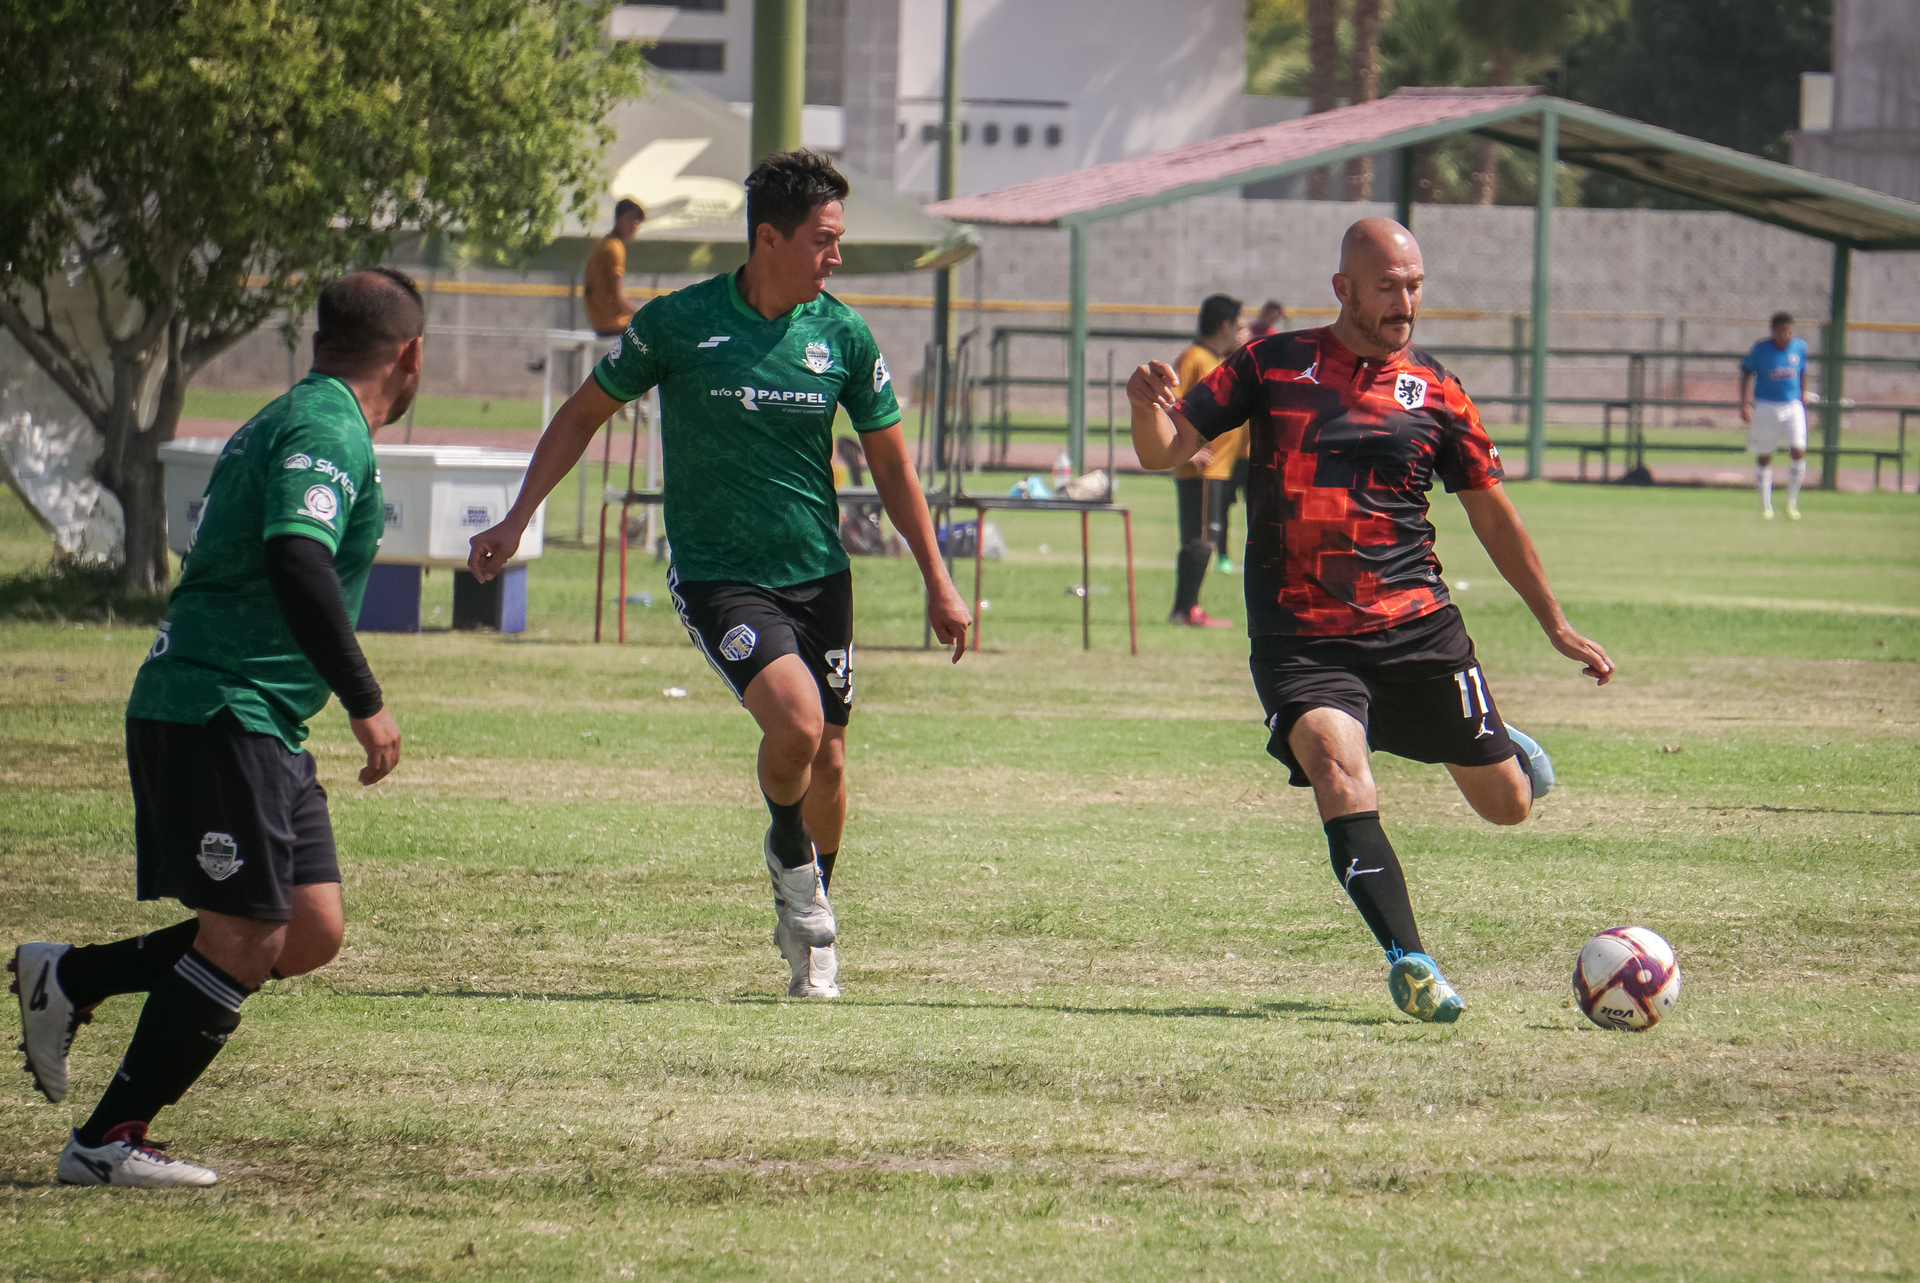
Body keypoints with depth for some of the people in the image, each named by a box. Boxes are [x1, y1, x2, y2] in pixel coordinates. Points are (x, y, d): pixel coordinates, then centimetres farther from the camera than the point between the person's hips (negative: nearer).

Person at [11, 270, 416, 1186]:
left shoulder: (291, 420, 19)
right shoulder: (329, 433, -13)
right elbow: (297, 565, -27)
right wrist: (365, 703, -25)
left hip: (259, 726, 10)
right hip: (220, 713, -10)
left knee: (310, 933, 6)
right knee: (241, 943, -8)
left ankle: (69, 980, 15)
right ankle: (107, 1144, -1)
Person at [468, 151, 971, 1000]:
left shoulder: (842, 335, -2)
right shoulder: (677, 324, -9)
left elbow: (890, 461, 8)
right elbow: (586, 411, 4)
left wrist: (938, 583, 7)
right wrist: (516, 521, 0)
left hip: (817, 573, 4)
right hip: (716, 574, -4)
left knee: (826, 762, 6)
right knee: (795, 720, -25)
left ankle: (810, 931, 30)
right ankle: (789, 857, 6)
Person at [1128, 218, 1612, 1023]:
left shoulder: (1435, 395, 5)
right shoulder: (1274, 365, 4)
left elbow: (1491, 513, 15)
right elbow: (1164, 452, 6)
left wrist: (1556, 629, 17)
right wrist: (1150, 408, -18)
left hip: (1416, 627, 2)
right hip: (1299, 638, -1)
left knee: (1507, 805, 5)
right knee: (1337, 767, -29)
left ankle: (1502, 748, 42)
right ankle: (1407, 959, -26)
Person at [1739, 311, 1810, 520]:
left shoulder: (1800, 347, 2)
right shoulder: (1760, 349, -8)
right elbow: (1746, 374, -3)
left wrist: (1803, 399, 19)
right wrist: (1745, 404, -11)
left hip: (1793, 407, 2)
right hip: (1765, 407, -2)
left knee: (1798, 451, -14)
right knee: (1764, 456, 5)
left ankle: (1792, 502, 1)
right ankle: (1765, 505, 18)